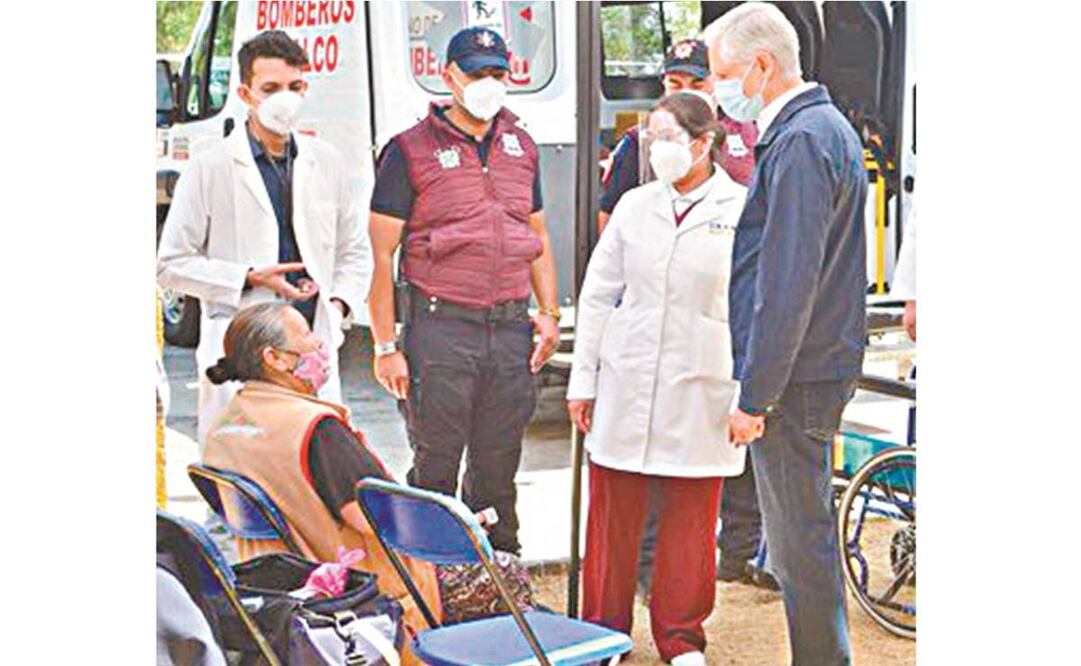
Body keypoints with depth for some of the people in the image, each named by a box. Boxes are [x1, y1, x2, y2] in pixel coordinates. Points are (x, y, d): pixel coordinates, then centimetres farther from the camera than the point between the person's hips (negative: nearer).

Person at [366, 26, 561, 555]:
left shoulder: (520, 147, 15)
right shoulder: (410, 150, -2)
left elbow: (537, 236, 23)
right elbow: (382, 253, -5)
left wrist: (549, 312, 10)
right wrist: (386, 346, -11)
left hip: (511, 328, 5)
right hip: (440, 327, -4)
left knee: (499, 463, 12)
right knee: (436, 466, 0)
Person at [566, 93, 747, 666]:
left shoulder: (742, 210, -2)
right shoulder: (635, 206, 7)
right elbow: (598, 294, 11)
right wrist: (583, 378, 8)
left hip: (701, 389, -2)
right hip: (626, 383, 3)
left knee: (690, 518, 6)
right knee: (612, 512, 6)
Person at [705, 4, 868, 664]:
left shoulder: (801, 141, -17)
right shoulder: (826, 126, 16)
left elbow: (788, 284, -22)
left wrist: (754, 394, -19)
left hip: (794, 382, -10)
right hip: (816, 372, 10)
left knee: (801, 542, -2)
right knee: (803, 537, 17)